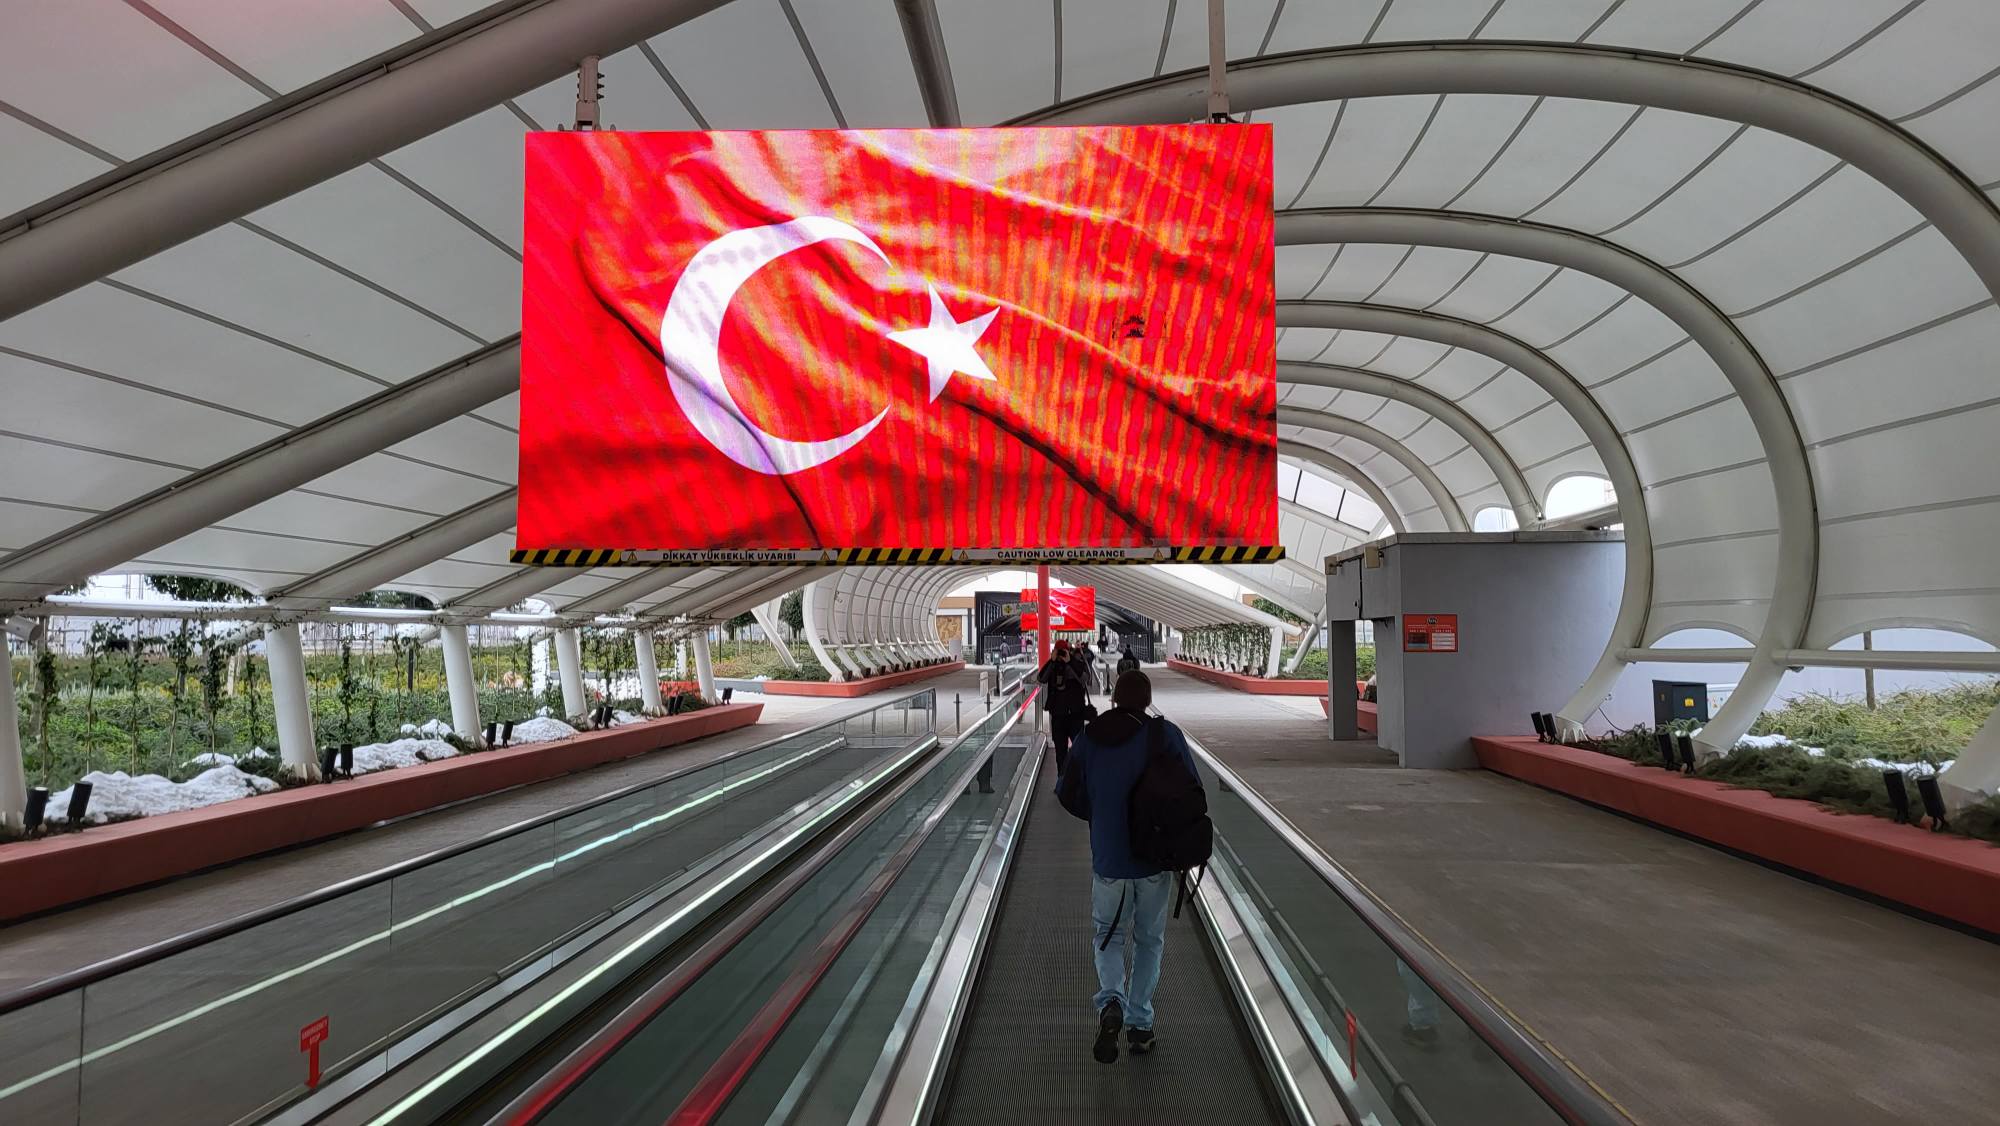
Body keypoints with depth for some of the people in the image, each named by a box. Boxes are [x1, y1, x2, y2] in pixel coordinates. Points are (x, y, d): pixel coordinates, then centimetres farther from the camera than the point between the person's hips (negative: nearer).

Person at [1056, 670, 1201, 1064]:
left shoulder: (1088, 738, -1)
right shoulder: (1166, 734, -8)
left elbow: (1068, 793, 4)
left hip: (1107, 859, 1)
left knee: (1108, 937, 16)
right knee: (1149, 941, 17)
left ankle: (1111, 1004, -9)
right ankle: (1139, 1025, 19)